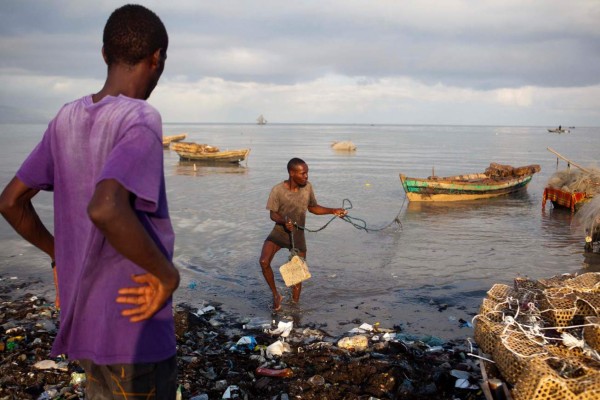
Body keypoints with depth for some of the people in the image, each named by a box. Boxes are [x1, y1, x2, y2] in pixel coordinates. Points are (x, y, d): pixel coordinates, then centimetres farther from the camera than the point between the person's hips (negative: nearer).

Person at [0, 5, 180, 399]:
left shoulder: (66, 119, 5)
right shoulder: (141, 120, -18)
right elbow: (105, 209, -33)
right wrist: (167, 273, -21)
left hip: (82, 319, 7)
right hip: (133, 327, -7)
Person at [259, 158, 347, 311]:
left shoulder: (307, 187, -9)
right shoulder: (278, 190, -20)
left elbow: (313, 207, 6)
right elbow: (273, 214, -12)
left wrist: (333, 211, -6)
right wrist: (284, 221, -34)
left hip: (298, 235, 3)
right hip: (279, 231, -3)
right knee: (264, 262, -24)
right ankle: (276, 295, -2)